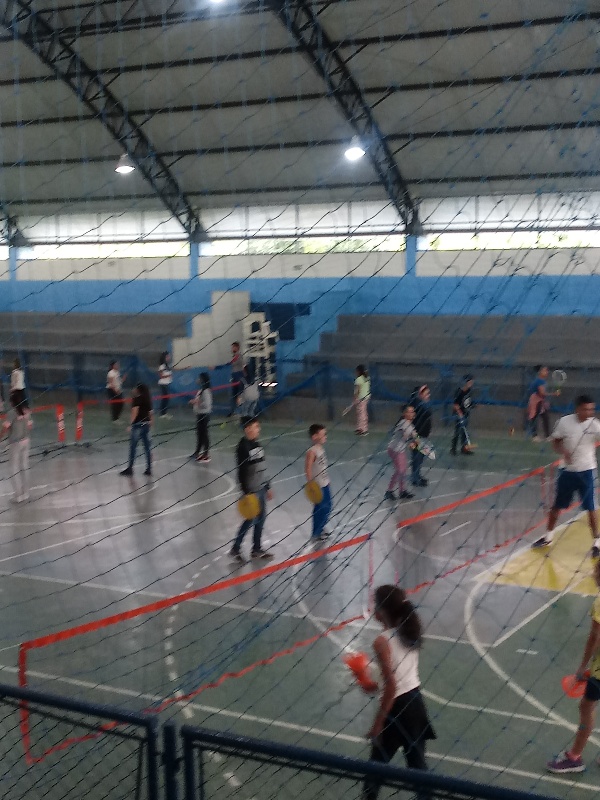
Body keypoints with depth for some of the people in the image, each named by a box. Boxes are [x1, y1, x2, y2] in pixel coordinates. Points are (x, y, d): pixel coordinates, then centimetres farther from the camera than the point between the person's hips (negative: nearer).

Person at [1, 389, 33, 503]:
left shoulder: (12, 412, -21)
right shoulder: (26, 411, -1)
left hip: (16, 443, -6)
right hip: (26, 441, 6)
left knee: (15, 469, 6)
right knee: (24, 467, 16)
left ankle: (18, 495, 9)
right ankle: (25, 493, 25)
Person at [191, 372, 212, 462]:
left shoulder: (206, 391, -20)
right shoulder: (201, 390, 9)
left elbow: (206, 404, -26)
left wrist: (196, 402, -19)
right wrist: (195, 402, 4)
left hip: (204, 415, -10)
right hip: (200, 414, 10)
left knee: (204, 433, -2)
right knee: (199, 433, 18)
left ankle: (206, 455, 5)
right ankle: (198, 452, 31)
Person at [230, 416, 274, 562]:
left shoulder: (257, 444, 10)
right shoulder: (243, 447, -16)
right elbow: (242, 472, -19)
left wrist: (267, 487, 19)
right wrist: (246, 493, -21)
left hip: (261, 488, 8)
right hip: (251, 490, -8)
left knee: (261, 519, 12)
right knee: (251, 520, -3)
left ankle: (257, 549, 23)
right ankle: (235, 549, 11)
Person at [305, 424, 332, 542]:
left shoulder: (321, 448, 5)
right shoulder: (312, 451, -21)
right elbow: (308, 469, -23)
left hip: (325, 483, 9)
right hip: (318, 485, -9)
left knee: (327, 506, 17)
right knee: (320, 508, 2)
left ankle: (321, 529, 33)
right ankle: (316, 534, 16)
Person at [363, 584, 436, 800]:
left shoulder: (382, 642, -20)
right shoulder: (410, 633, 1)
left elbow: (391, 688, -22)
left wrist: (377, 724, -15)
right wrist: (377, 685, 23)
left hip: (397, 708, -7)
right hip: (415, 701, 7)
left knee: (376, 764, 12)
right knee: (417, 763, 14)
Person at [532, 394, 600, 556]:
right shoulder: (564, 422, -8)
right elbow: (556, 441, 3)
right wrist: (563, 452, -14)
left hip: (586, 471, -1)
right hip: (567, 470, 2)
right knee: (557, 506, 13)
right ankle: (548, 536, 31)